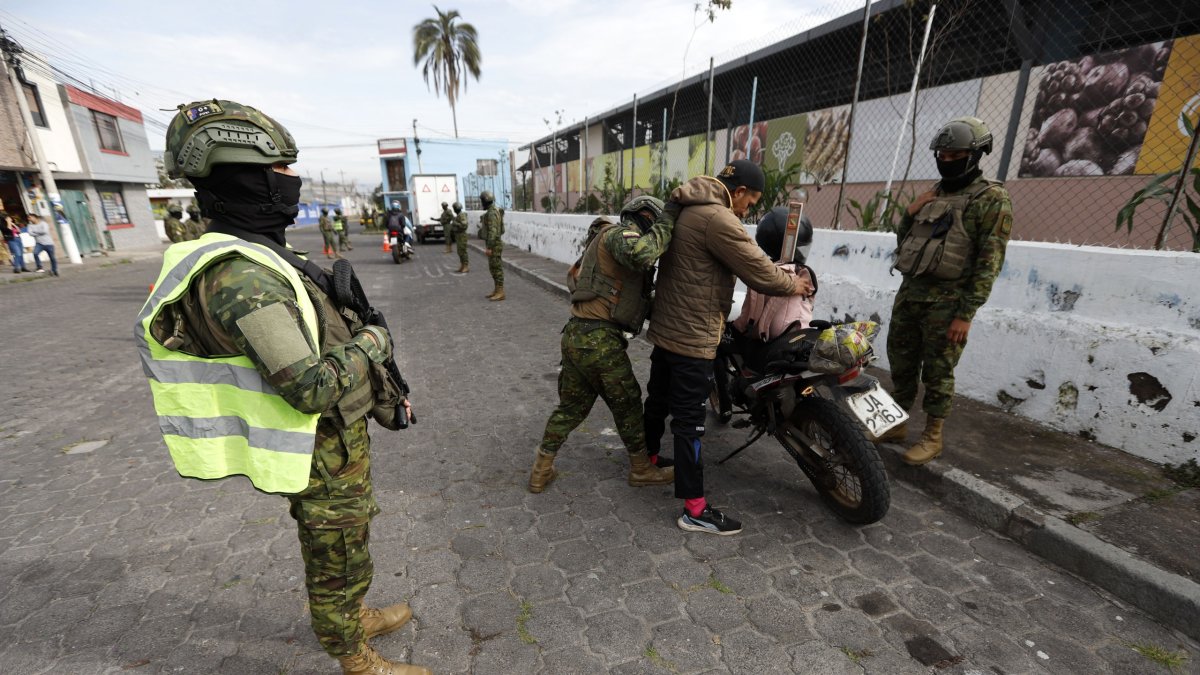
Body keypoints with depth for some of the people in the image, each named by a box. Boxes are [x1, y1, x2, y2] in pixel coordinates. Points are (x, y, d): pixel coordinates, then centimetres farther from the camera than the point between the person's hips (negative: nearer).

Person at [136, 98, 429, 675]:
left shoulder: (261, 258, 5)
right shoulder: (239, 276, -28)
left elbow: (323, 340, 13)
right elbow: (314, 387, -32)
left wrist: (383, 394, 15)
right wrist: (374, 341, -16)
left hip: (341, 437, 9)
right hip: (324, 459, -9)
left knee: (342, 553, 28)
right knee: (338, 565, 14)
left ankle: (355, 619, 52)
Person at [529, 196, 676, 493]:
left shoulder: (613, 242, 25)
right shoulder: (619, 233, -6)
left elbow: (635, 302, 22)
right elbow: (642, 253, -32)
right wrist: (668, 223, -16)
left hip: (577, 335, 10)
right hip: (598, 339, -10)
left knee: (571, 406, 19)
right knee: (626, 404, 9)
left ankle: (541, 471, 28)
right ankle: (641, 469, 29)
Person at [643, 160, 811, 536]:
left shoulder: (683, 209, 12)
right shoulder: (716, 218, -19)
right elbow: (758, 271, -17)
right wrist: (793, 285, 2)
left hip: (666, 327, 10)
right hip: (692, 336, -10)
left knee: (658, 399, 24)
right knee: (689, 420, -4)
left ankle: (647, 459, 44)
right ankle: (695, 509, 7)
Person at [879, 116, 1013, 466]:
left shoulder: (992, 199, -6)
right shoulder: (933, 194, 15)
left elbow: (989, 262, -12)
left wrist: (966, 313, -17)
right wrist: (910, 214, -1)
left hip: (947, 300, -6)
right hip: (909, 291, 7)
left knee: (937, 372, 2)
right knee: (901, 363, 12)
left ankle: (932, 437, 16)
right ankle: (896, 424, 26)